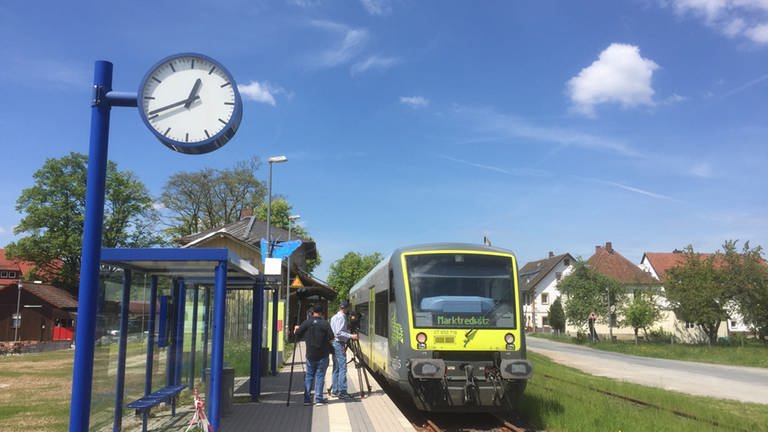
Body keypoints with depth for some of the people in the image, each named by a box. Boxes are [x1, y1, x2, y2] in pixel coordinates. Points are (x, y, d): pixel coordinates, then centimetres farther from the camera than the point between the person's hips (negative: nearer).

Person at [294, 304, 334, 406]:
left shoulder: (307, 322, -4)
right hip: (322, 355, -2)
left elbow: (297, 333, -1)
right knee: (320, 376, 4)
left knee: (309, 375, 13)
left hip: (310, 354, 2)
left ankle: (307, 398, 13)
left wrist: (296, 328, 20)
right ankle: (319, 399, 4)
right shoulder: (325, 323, -10)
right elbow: (331, 337, -11)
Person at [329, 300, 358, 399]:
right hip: (339, 344, -10)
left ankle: (334, 390, 14)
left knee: (336, 368, 11)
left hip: (334, 343, 10)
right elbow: (339, 333, -20)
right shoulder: (342, 317, -11)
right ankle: (342, 392, -11)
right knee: (342, 368, -9)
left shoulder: (334, 317, 17)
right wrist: (351, 336, -20)